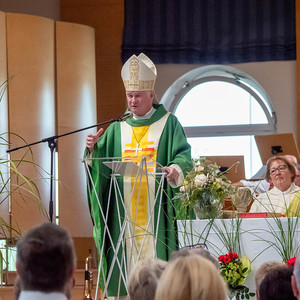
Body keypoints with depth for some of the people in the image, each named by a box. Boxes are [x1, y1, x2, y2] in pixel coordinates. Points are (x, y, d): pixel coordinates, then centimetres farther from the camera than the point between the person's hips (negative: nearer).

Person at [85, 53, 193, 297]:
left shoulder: (168, 124, 6)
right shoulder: (118, 129, 16)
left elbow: (184, 156, -5)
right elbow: (101, 164, 12)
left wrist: (176, 169, -26)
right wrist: (93, 149, -9)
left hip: (155, 209, -3)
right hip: (125, 209, 3)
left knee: (156, 257, -8)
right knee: (127, 263, 0)